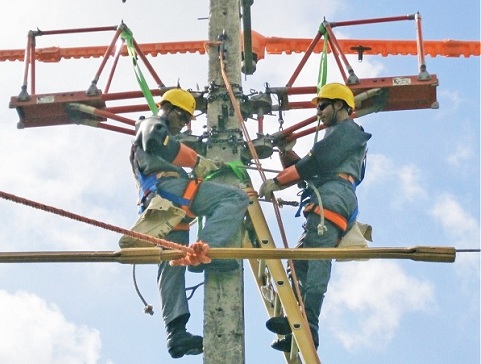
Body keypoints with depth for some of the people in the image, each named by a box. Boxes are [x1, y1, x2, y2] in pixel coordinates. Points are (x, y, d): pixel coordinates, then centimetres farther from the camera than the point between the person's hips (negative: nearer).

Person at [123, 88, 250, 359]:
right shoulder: (153, 124, 14)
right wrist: (199, 163, -10)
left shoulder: (161, 135, 43)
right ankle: (205, 249, -40)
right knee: (236, 198, -21)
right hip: (166, 186, -9)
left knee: (172, 268, 0)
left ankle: (176, 333, -9)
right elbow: (158, 143, -9)